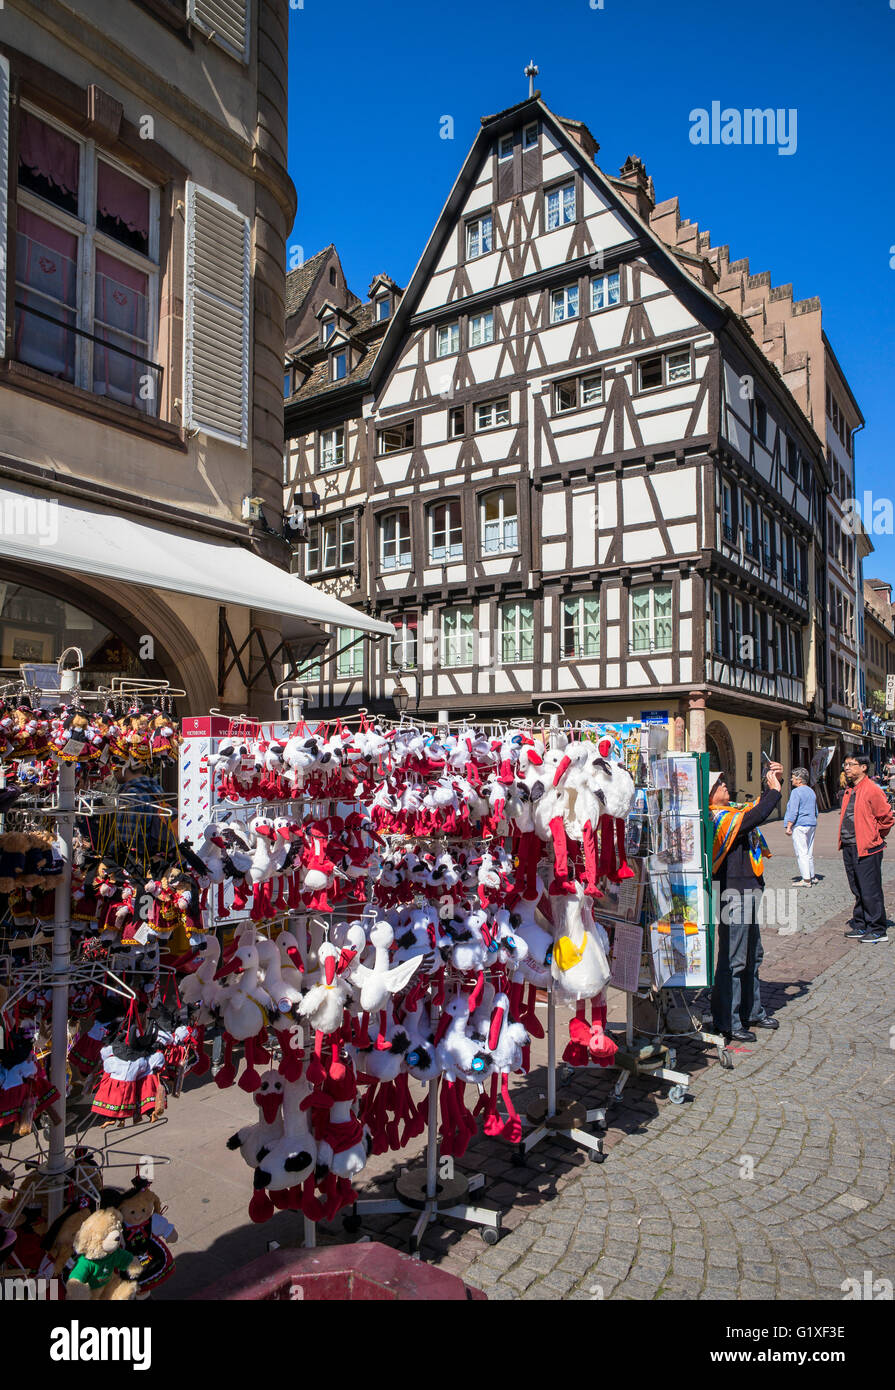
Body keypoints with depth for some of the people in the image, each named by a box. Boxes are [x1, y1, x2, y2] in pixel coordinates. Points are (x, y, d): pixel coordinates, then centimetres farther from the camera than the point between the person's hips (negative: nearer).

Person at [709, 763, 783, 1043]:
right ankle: (727, 1023, 5)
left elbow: (755, 808, 26)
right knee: (733, 960, -4)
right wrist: (775, 790, -15)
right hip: (734, 893, -11)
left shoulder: (730, 812, 12)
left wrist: (771, 784, 11)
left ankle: (752, 1012, 34)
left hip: (747, 891, 11)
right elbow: (755, 816, -30)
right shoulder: (719, 817, -19)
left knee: (753, 956, 20)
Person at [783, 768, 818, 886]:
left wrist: (789, 826, -15)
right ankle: (811, 877, 22)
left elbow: (793, 811, -18)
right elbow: (816, 812, 22)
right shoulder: (811, 792, 15)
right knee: (809, 853, 16)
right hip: (812, 824, 9)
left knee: (801, 853, -7)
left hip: (800, 825, -9)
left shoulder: (796, 792, -12)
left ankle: (806, 880, -9)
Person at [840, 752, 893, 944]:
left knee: (870, 892, -2)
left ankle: (878, 932, 8)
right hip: (849, 847, 8)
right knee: (858, 891, 16)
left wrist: (875, 836, -1)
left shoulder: (872, 790, -14)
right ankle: (860, 926, 26)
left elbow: (887, 817, -10)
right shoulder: (850, 790, 13)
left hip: (867, 849, -8)